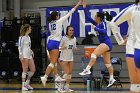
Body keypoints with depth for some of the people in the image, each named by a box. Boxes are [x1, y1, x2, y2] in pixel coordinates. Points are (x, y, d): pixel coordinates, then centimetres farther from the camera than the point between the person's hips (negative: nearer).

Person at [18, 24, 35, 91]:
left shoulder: (28, 37, 17)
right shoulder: (22, 37, -7)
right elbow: (20, 47, -12)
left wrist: (31, 52, 14)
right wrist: (21, 55, -20)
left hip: (29, 55, 8)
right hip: (24, 55, -8)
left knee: (33, 70, 5)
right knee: (25, 71, -7)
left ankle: (27, 83, 17)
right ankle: (23, 86, -1)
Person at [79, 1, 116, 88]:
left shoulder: (103, 23, -7)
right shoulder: (97, 24, 14)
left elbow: (104, 31, -24)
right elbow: (88, 18, 17)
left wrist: (96, 28, -29)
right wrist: (85, 8, 15)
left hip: (106, 43, -10)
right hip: (104, 44, 10)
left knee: (94, 54, -24)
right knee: (107, 62, 8)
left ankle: (87, 70, -33)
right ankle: (112, 78, 8)